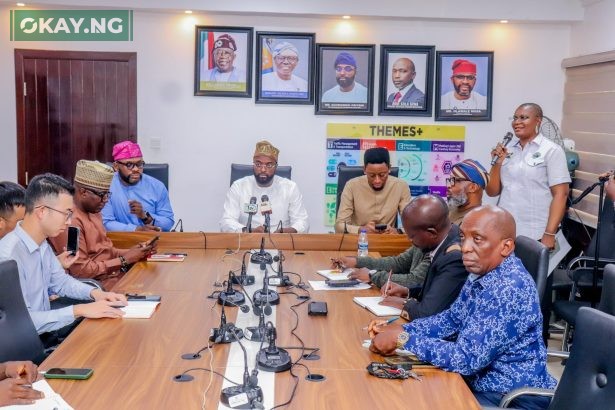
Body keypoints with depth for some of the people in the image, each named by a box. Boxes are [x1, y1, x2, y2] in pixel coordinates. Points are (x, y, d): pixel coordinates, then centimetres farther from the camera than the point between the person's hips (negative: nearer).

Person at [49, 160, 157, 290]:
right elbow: (80, 271, -19)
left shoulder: (93, 211, 14)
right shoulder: (70, 220, -17)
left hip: (114, 274, 9)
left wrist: (131, 252, 1)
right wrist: (124, 260, -15)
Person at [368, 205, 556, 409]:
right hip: (482, 382, 8)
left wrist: (402, 339, -21)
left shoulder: (509, 289, -28)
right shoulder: (481, 273, 0)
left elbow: (467, 358, -29)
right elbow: (453, 318, 13)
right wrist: (399, 329, 0)